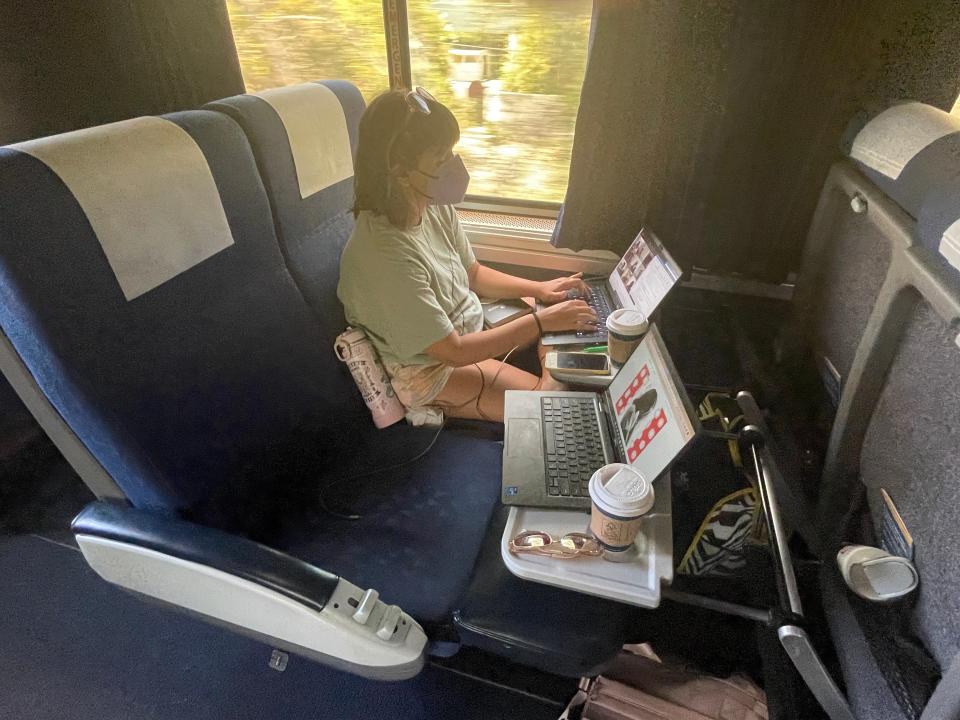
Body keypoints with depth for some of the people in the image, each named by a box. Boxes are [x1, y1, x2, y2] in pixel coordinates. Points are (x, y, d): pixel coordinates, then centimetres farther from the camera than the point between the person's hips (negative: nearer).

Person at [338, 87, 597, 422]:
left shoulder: (435, 206, -10)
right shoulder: (385, 255, -34)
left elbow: (473, 273, 7)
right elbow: (454, 351, -28)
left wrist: (538, 289, -6)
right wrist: (541, 321, -25)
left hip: (469, 327, 7)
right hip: (431, 371, -7)